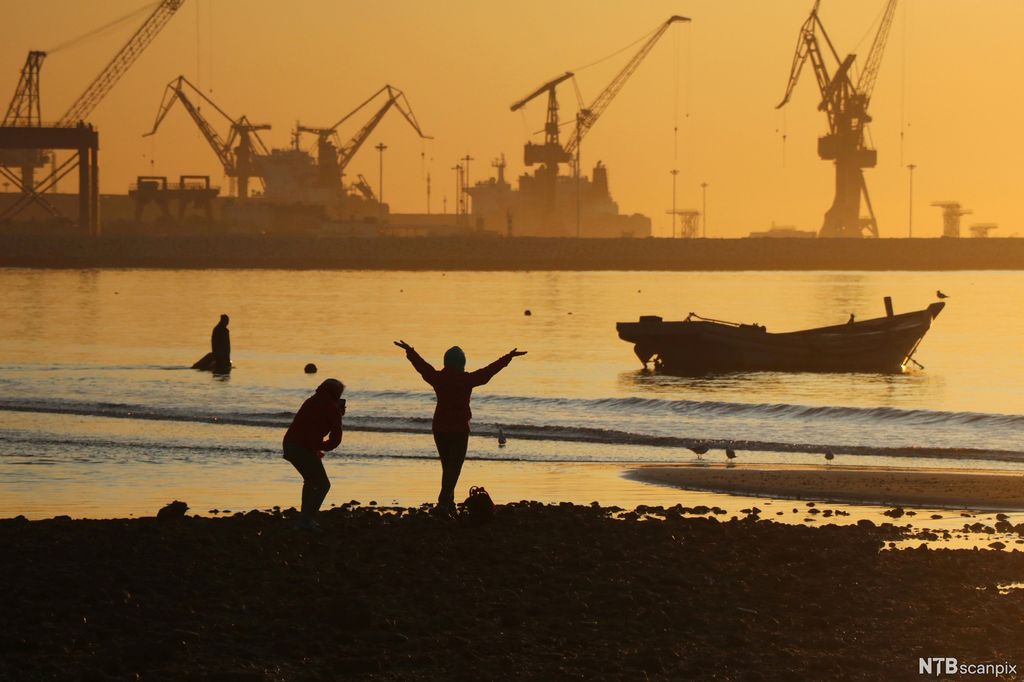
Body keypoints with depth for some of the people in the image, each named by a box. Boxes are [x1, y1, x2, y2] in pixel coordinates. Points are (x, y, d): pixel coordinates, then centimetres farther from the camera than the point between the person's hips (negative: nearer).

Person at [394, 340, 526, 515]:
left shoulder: (438, 378, -1)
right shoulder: (467, 379, -10)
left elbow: (421, 365, 13)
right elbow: (489, 370, -2)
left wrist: (409, 351, 30)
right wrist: (508, 357, 9)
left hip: (439, 428, 4)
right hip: (460, 428, -4)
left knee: (447, 467, 17)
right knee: (454, 467, -5)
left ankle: (449, 503, 22)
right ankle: (443, 503, -18)